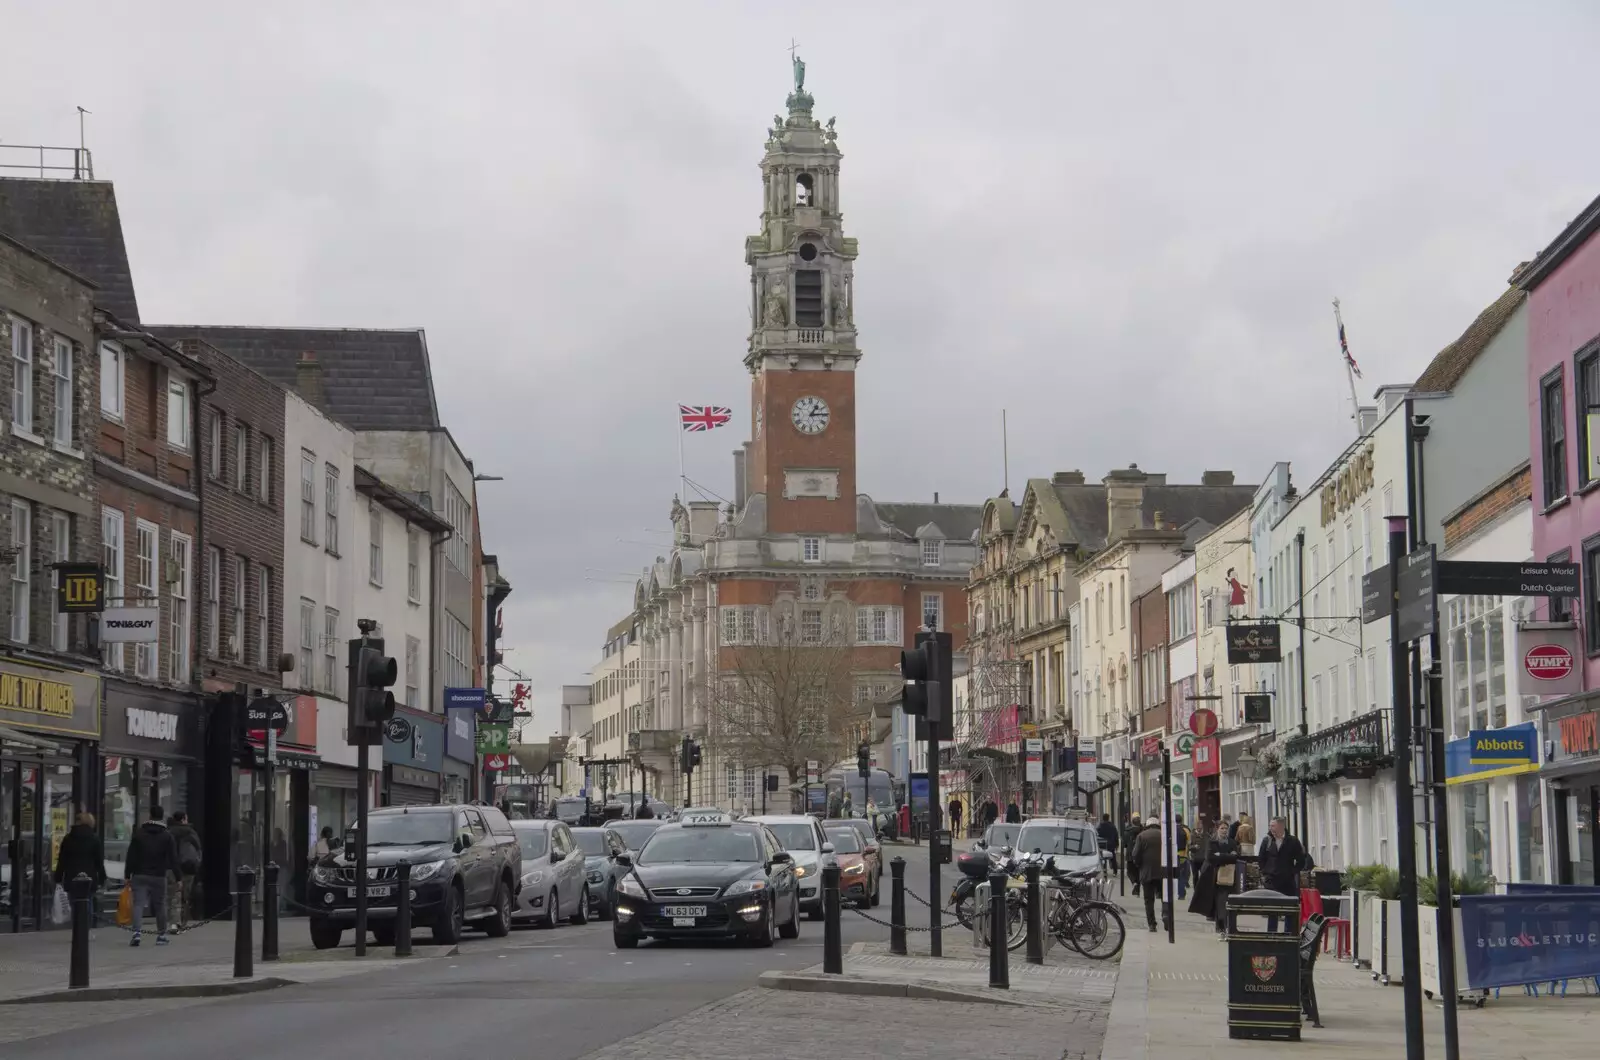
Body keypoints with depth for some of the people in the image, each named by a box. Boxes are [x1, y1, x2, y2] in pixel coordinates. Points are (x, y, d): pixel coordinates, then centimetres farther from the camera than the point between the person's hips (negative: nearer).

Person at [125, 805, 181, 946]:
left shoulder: (138, 833, 3)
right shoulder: (167, 836, 1)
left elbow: (131, 856, 1)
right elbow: (173, 859, -3)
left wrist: (128, 876, 5)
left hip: (139, 876, 0)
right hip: (159, 876, 0)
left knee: (138, 904, -5)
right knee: (160, 906, 11)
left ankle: (137, 932, -23)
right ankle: (161, 935, 16)